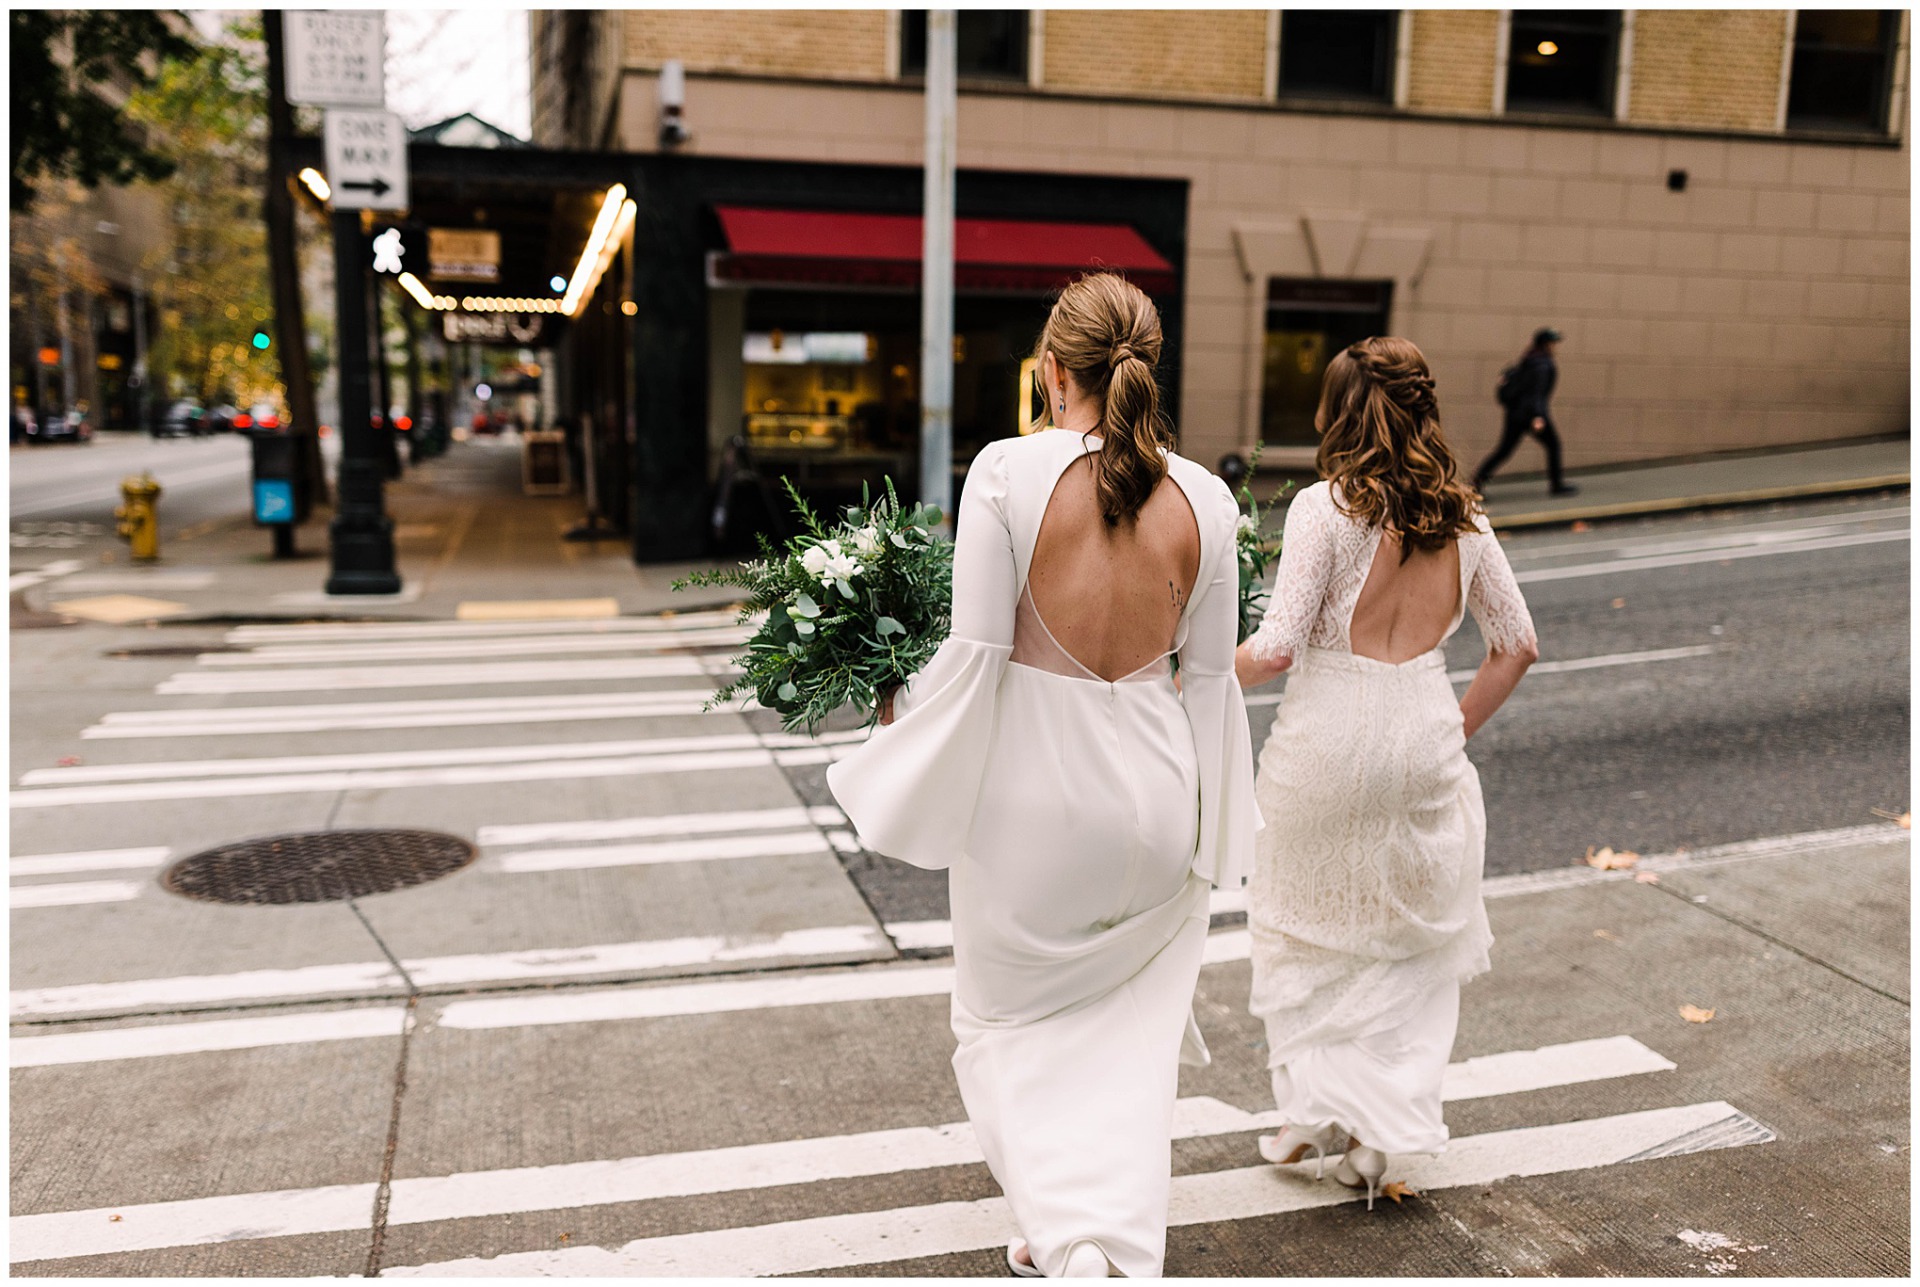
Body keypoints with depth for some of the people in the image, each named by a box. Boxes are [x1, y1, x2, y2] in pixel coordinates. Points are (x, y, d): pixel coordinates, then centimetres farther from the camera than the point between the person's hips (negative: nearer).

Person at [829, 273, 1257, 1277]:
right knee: (1127, 1033, 21)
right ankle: (1122, 1243, 25)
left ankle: (1064, 1237, 12)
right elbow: (1209, 675, 2)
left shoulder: (1007, 469, -15)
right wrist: (1208, 823, 15)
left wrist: (901, 710, 3)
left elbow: (977, 652, -16)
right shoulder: (1203, 497, -4)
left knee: (1014, 1018, 19)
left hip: (1031, 788, -3)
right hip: (1153, 790, 3)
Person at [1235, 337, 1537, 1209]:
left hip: (1326, 738, -3)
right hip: (1424, 737, 4)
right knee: (1416, 939, 19)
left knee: (1304, 931, 17)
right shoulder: (1460, 517, 3)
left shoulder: (1325, 508, -12)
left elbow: (1276, 650, -17)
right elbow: (1516, 644, 9)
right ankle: (1381, 1125, 18)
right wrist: (1459, 727, 17)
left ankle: (1315, 1110, 21)